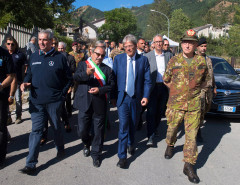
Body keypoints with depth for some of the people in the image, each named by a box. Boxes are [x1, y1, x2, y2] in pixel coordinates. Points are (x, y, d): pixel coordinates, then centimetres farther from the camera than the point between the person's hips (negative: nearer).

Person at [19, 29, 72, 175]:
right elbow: (29, 74, 18)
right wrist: (25, 83, -2)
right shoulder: (34, 57, 9)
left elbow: (69, 78, 1)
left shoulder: (60, 57, -3)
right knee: (36, 130, 1)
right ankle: (31, 164, 6)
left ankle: (60, 149, 40)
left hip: (54, 101, -3)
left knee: (56, 127, 14)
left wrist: (62, 94, -5)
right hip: (36, 101, 3)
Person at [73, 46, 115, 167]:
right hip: (85, 103, 0)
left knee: (98, 130, 6)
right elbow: (76, 77, -8)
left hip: (100, 104, 1)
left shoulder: (106, 69, 11)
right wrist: (86, 73, -28)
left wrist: (100, 90, -12)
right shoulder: (83, 65, 8)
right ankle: (87, 144, 37)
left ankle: (96, 154, 23)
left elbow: (111, 85, 4)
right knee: (82, 129, 4)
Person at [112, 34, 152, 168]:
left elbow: (147, 80, 1)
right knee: (123, 126, -6)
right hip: (123, 97, -1)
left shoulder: (143, 59, 0)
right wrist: (113, 96, -1)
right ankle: (122, 156, 5)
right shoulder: (118, 59, 0)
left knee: (133, 124, 16)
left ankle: (131, 144, 44)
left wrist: (146, 96, -10)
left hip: (137, 98, 1)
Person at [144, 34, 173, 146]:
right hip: (153, 87, -3)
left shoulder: (168, 56, 9)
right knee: (151, 111, -6)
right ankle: (150, 137, -3)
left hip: (164, 87, 3)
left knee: (160, 111, 12)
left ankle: (155, 128, 35)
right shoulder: (148, 56, 0)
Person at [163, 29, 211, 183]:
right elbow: (166, 80, 10)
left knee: (192, 134, 0)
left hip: (194, 104, 0)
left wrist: (194, 89, 6)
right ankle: (170, 146, 47)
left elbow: (205, 80, 16)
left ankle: (189, 165, 11)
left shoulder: (201, 61, 2)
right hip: (175, 103, 0)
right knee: (172, 128, 15)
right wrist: (177, 90, 5)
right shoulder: (174, 61, -1)